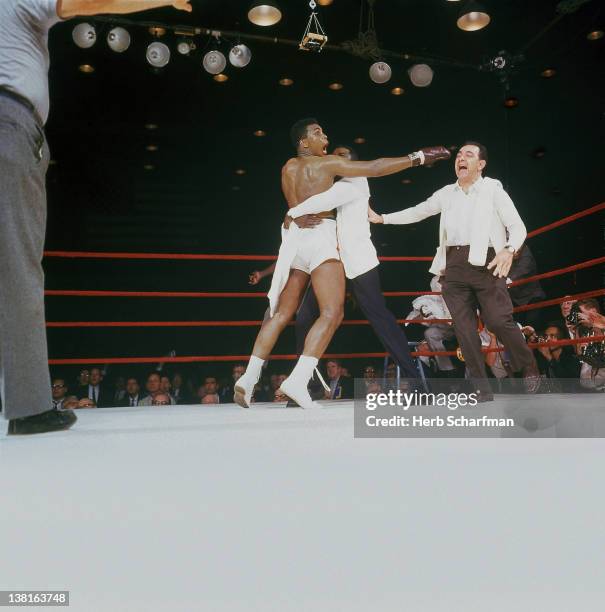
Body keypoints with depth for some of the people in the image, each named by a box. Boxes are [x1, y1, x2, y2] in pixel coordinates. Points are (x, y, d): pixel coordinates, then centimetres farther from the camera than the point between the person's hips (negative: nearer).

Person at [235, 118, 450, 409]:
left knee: (281, 313, 10)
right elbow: (375, 168, -2)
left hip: (295, 236, 7)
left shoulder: (288, 168, 19)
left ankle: (249, 377, 5)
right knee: (332, 313, -13)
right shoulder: (328, 162, 1)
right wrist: (418, 156, 3)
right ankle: (297, 380, -25)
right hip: (319, 235, -7)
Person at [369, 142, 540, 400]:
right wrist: (381, 218, 23)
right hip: (454, 265, 4)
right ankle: (481, 388, 4)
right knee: (464, 327, -2)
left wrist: (508, 250, -23)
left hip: (486, 263, -4)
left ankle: (530, 370, 13)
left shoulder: (493, 190, 3)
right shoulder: (446, 194, 16)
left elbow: (518, 227, -3)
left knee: (499, 321, -12)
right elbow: (417, 212, 27)